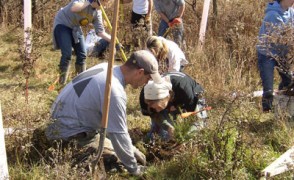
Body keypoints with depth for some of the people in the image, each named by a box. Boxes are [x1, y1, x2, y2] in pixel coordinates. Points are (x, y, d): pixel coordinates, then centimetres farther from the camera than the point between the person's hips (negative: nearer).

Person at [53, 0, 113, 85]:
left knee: (82, 55, 0)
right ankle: (62, 83, -7)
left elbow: (100, 32, -9)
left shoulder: (97, 14, -8)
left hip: (75, 28, 7)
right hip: (62, 24, -7)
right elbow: (73, 8, -44)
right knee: (67, 54, -17)